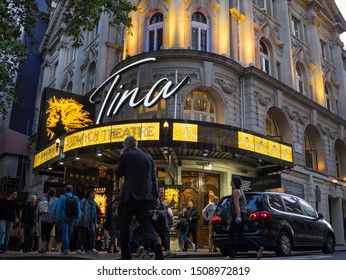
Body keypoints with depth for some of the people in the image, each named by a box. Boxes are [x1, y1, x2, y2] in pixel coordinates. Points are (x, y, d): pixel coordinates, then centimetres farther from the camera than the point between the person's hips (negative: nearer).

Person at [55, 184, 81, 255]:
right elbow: (78, 209, 6)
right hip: (72, 218, 4)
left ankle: (66, 249, -15)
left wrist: (57, 218, 1)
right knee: (69, 234, 13)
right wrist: (78, 218, 10)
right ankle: (63, 249, 23)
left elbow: (58, 208, -4)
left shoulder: (62, 197, -2)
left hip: (64, 217, -3)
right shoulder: (76, 198, 6)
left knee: (64, 234, -5)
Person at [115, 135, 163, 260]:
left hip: (130, 195, -4)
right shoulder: (148, 157, 12)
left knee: (124, 224, 9)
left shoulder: (126, 156, -3)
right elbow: (153, 177, 13)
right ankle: (155, 244, -25)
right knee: (146, 222, 2)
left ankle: (126, 255, 12)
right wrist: (156, 195, 16)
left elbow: (118, 174, 8)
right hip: (146, 196, 4)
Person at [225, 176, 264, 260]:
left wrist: (238, 216, -30)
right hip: (243, 215, 9)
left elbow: (237, 204, -22)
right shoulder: (241, 191, 16)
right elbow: (244, 204, 22)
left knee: (232, 235, 1)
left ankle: (231, 255, 6)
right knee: (241, 236, 12)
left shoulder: (235, 191, -11)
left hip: (237, 216, -9)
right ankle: (259, 248, 2)